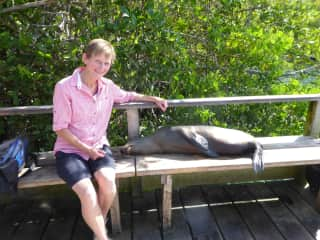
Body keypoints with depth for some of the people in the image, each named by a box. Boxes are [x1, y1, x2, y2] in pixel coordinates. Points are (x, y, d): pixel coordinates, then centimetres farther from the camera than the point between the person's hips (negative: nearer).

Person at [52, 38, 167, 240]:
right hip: (70, 150, -3)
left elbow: (126, 96, 24)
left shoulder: (107, 86, 2)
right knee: (87, 192, -28)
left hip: (98, 146, 4)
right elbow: (60, 128, -9)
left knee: (108, 180, -26)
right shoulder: (64, 87, -12)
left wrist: (154, 99, 17)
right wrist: (85, 148, -16)